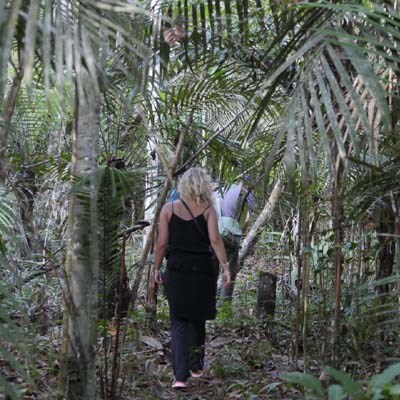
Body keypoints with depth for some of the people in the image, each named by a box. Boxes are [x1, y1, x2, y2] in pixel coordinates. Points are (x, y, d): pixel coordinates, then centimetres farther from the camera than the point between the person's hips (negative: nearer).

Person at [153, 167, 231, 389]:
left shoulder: (168, 209, 0)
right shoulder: (208, 210, 0)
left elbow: (162, 242, -1)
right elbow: (215, 240, -10)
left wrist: (157, 267, 8)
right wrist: (225, 266, -8)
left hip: (176, 270, 0)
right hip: (202, 270, 1)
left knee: (179, 323, 1)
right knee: (198, 319, 19)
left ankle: (181, 375, -11)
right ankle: (196, 366, 31)